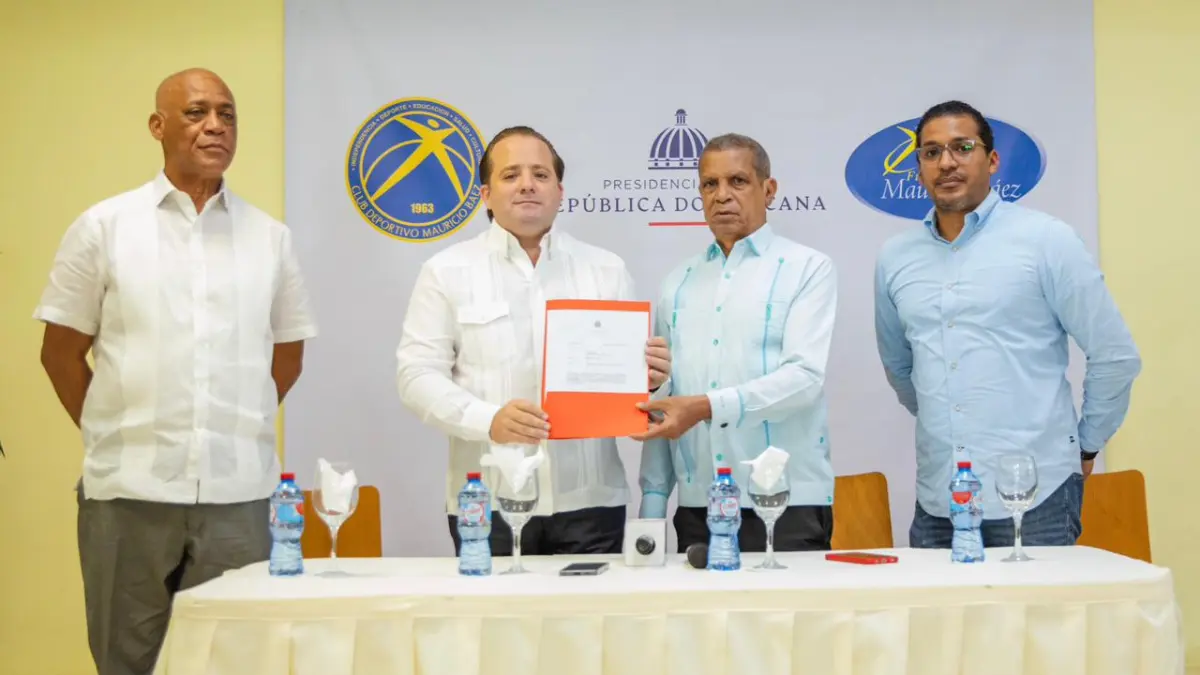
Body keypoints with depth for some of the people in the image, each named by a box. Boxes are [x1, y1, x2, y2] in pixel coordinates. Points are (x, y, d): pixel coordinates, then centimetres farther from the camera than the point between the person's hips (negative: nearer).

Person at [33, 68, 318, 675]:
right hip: (129, 490, -1)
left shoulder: (270, 237, 8)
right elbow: (61, 352, 6)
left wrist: (236, 430, 10)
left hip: (239, 492, 2)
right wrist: (114, 436, 5)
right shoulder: (103, 227, 2)